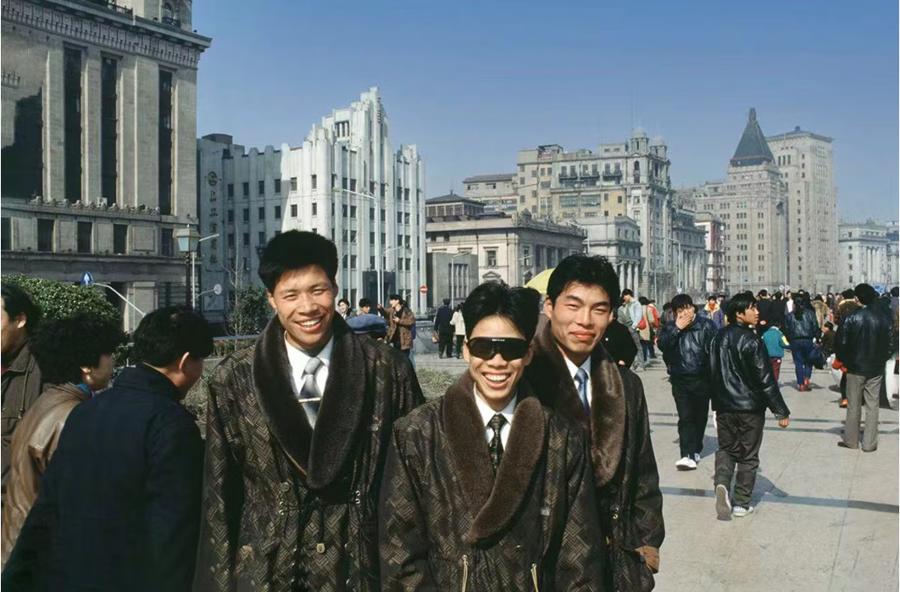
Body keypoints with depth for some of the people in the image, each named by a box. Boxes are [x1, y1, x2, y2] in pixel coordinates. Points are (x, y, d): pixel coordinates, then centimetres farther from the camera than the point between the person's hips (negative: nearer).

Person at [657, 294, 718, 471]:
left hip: (702, 379, 0)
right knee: (685, 417, -8)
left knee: (700, 416, 12)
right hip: (680, 380, 0)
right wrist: (677, 329, -17)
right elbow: (662, 345, -12)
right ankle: (688, 455, -12)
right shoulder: (670, 328, 4)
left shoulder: (706, 325, -3)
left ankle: (696, 450, 29)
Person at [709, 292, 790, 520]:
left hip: (724, 406, 5)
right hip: (750, 407, -5)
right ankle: (741, 504, 13)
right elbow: (766, 380, -17)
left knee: (726, 448, 16)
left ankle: (722, 482, -10)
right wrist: (781, 411, -11)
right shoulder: (751, 341, -17)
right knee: (748, 455, 8)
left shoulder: (719, 338, 4)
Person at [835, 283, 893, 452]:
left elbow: (840, 343, -11)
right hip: (876, 369, 2)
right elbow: (889, 344, 2)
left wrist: (844, 361, 4)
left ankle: (851, 440, 16)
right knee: (872, 405, 7)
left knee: (853, 406, 9)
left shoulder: (851, 318, -12)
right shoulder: (884, 319, -1)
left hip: (855, 368, -2)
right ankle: (869, 443, 10)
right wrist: (882, 360, 14)